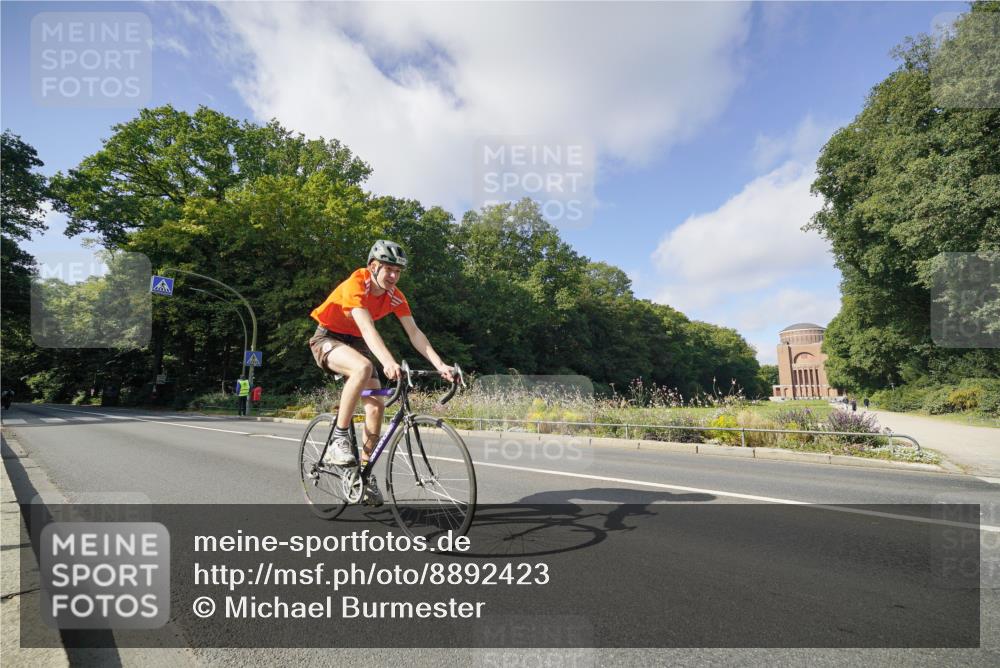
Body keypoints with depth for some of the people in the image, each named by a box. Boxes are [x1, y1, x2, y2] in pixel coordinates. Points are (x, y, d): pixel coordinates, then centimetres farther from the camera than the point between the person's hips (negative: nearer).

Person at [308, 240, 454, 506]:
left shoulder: (395, 296, -9)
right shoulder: (355, 285, -27)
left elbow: (415, 333, -13)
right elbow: (367, 328, -41)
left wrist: (439, 365, -25)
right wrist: (388, 362, -55)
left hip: (355, 343, 6)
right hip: (327, 338, -6)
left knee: (377, 405, -7)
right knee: (363, 367, -38)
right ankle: (338, 440, -25)